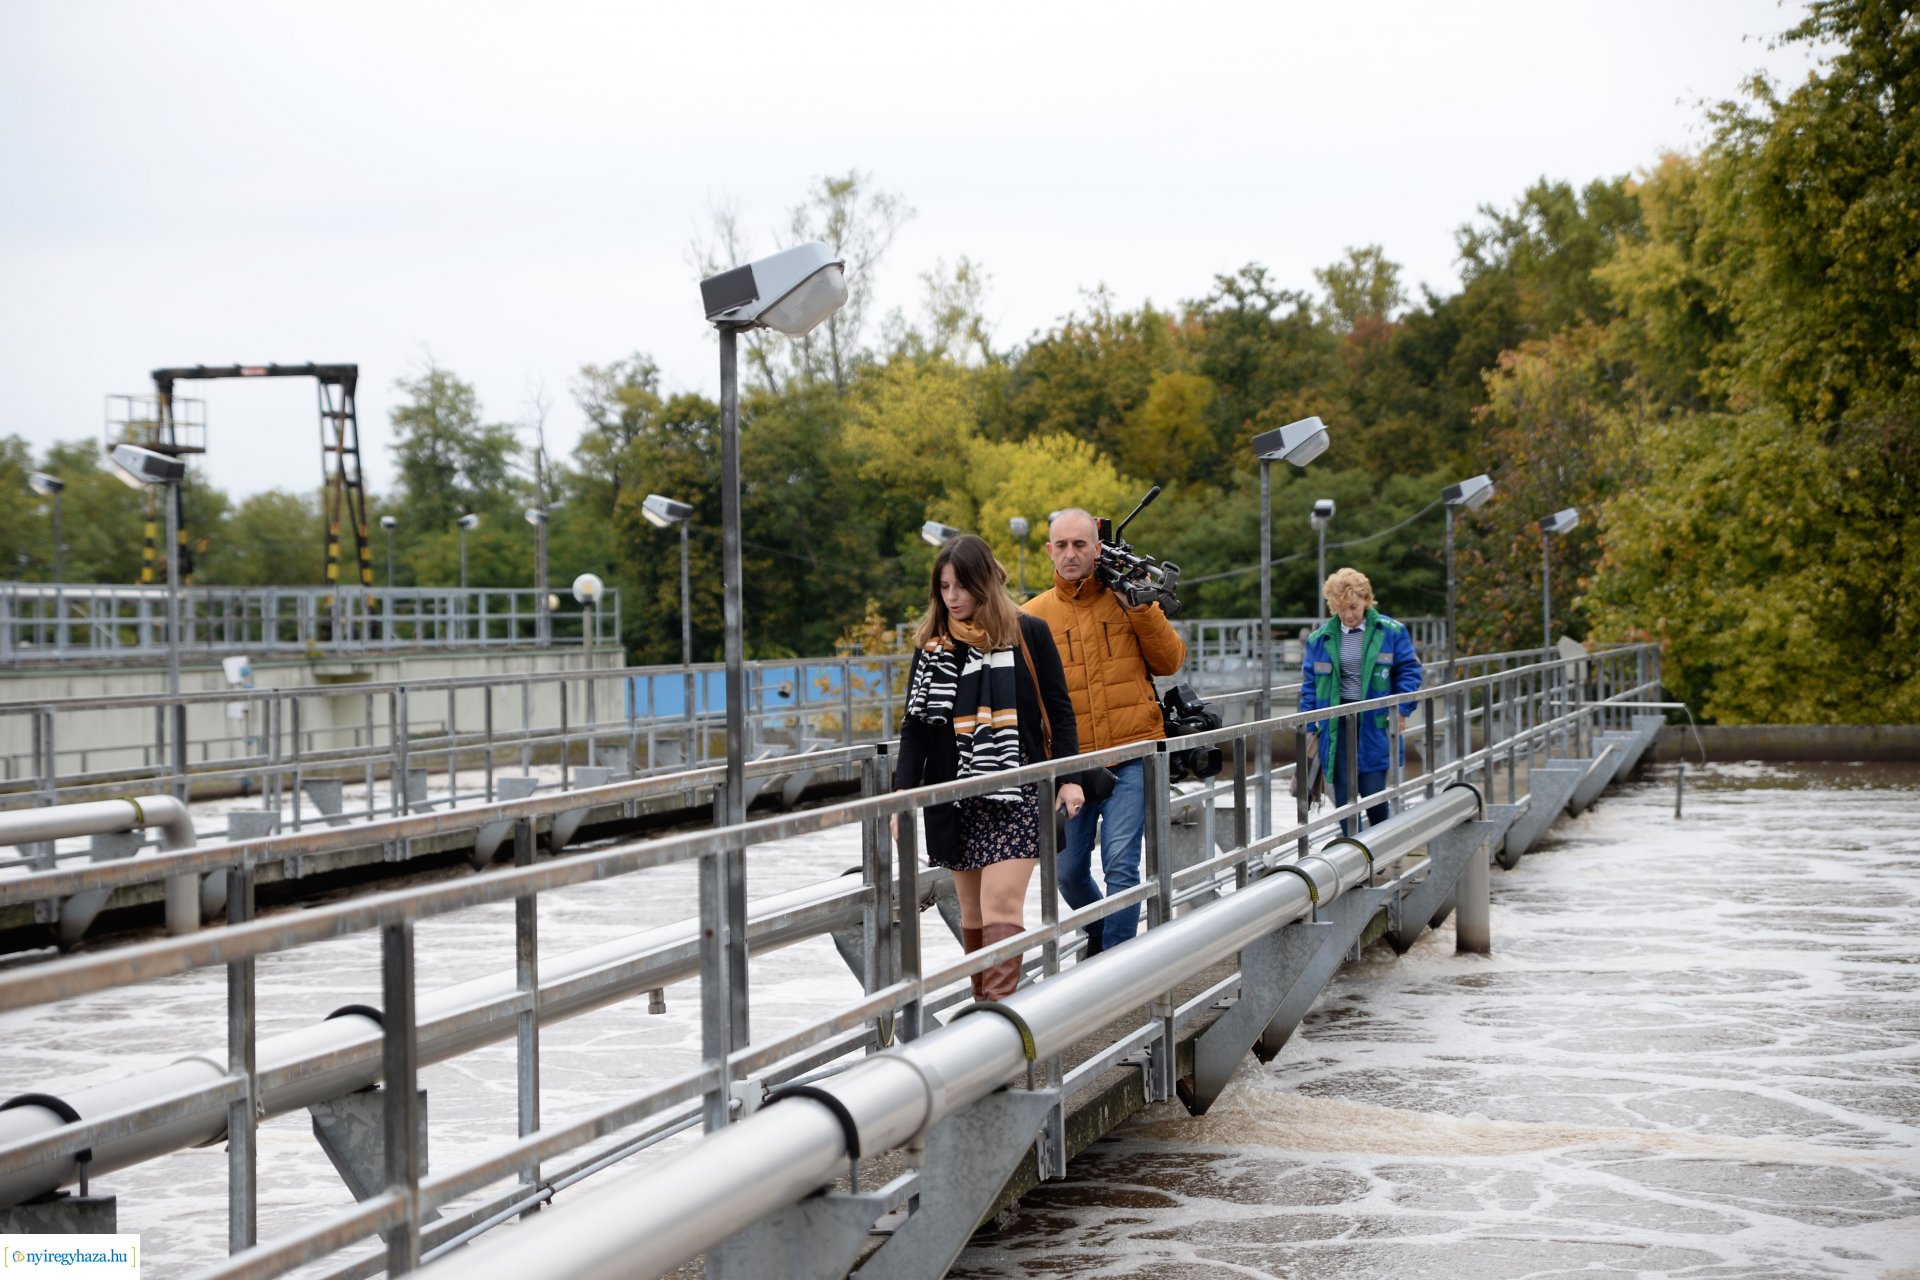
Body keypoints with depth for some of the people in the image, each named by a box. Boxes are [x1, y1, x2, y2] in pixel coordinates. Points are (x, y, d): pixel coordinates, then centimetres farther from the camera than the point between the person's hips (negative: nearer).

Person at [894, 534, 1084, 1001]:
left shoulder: (1028, 634, 0)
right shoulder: (932, 645, 8)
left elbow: (1058, 710, 5)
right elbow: (915, 726, 7)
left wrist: (1069, 777, 0)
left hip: (1015, 795, -3)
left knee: (1000, 910, -14)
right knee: (973, 915, 7)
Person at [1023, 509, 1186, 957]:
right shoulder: (1035, 615, 4)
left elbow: (1169, 662, 0)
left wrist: (1143, 608, -10)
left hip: (1129, 756, -2)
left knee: (1121, 865, -11)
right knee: (1069, 872, 11)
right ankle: (1099, 932, 40)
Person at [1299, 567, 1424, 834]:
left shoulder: (1390, 632, 1)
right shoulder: (1320, 638, 6)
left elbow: (1409, 670, 4)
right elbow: (1310, 682, 10)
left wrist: (1402, 710, -8)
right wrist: (1309, 727, 3)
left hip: (1375, 724, -2)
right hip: (1336, 725, 2)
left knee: (1374, 793, -3)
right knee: (1343, 795, 1)